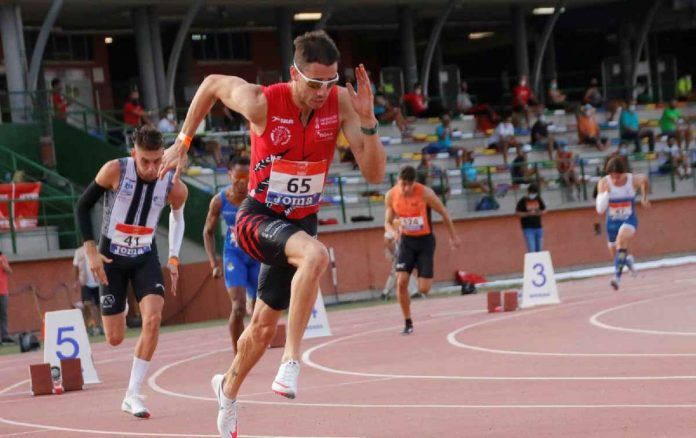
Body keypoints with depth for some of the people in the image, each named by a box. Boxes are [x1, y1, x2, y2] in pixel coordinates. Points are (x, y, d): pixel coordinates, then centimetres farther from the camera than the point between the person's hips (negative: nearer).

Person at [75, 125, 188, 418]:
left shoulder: (174, 187, -14)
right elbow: (82, 206, -7)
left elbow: (177, 216, 10)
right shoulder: (114, 171, -21)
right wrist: (91, 251, -13)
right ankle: (117, 312, 41)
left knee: (153, 319, -22)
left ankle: (132, 395, -13)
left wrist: (173, 259, 5)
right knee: (115, 339, 0)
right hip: (111, 258, -1)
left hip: (145, 257, 1)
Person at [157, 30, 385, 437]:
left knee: (264, 326, 16)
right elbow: (212, 83, -1)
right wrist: (182, 144, 4)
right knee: (316, 254, -38)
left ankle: (229, 388, 44)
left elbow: (375, 174, -15)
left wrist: (367, 120, -30)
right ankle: (292, 358, -32)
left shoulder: (341, 102, -14)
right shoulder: (262, 103, -21)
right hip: (259, 219, -4)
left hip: (302, 222, 4)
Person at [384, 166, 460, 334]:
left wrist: (453, 236, 4)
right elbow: (388, 222, 1)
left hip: (425, 240, -2)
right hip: (406, 240, 2)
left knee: (423, 289, -6)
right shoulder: (391, 196, -11)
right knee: (401, 282, -15)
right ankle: (408, 322, -1)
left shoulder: (425, 193, -20)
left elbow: (443, 212, -5)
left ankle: (426, 277, 33)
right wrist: (393, 231, -23)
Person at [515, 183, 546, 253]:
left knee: (539, 250, 8)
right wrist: (528, 214, -20)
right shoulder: (523, 201, -7)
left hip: (538, 228, 5)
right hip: (528, 228, -5)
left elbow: (544, 210, 14)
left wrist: (540, 212, -9)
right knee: (531, 250, -14)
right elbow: (518, 213, -6)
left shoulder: (538, 199, 5)